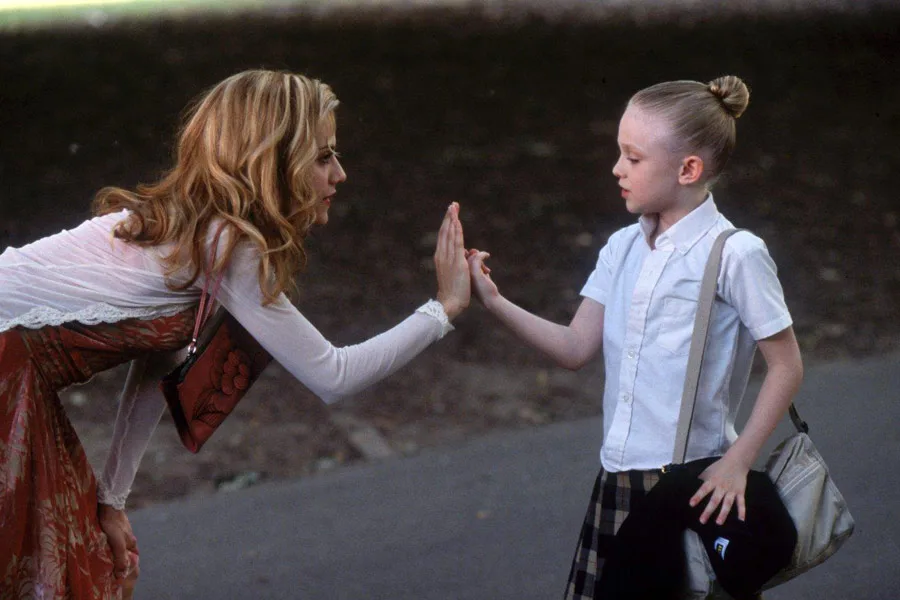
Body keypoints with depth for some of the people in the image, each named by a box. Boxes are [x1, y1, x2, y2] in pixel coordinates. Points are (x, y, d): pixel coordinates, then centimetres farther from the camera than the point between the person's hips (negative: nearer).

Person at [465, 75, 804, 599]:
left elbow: (786, 366, -8)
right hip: (618, 478, 6)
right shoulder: (623, 248, 7)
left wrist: (738, 461, -12)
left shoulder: (735, 255, -11)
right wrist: (494, 302, -3)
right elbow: (577, 348, 7)